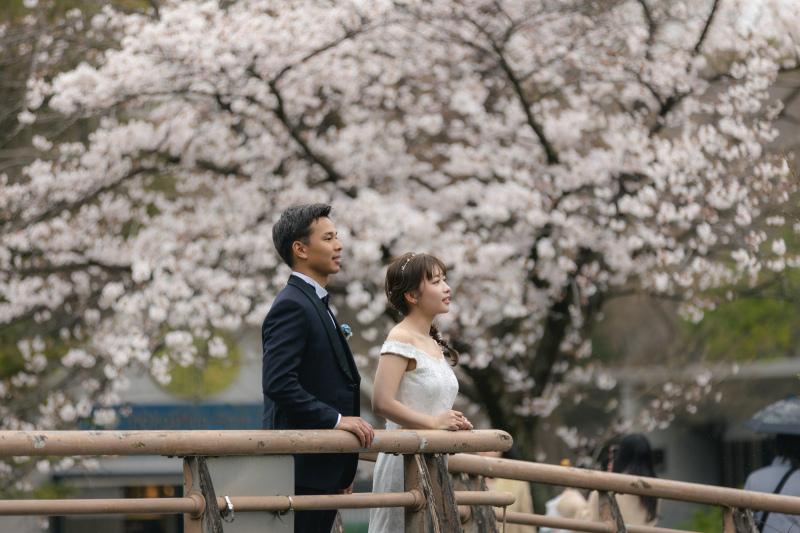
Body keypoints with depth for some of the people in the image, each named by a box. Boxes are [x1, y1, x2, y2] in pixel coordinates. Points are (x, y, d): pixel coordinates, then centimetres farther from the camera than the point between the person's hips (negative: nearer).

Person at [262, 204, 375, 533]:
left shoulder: (316, 305, 21)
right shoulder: (292, 306, -12)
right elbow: (278, 382, -23)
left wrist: (345, 470, 21)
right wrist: (336, 419, -20)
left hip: (325, 470, 10)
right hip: (302, 468, -10)